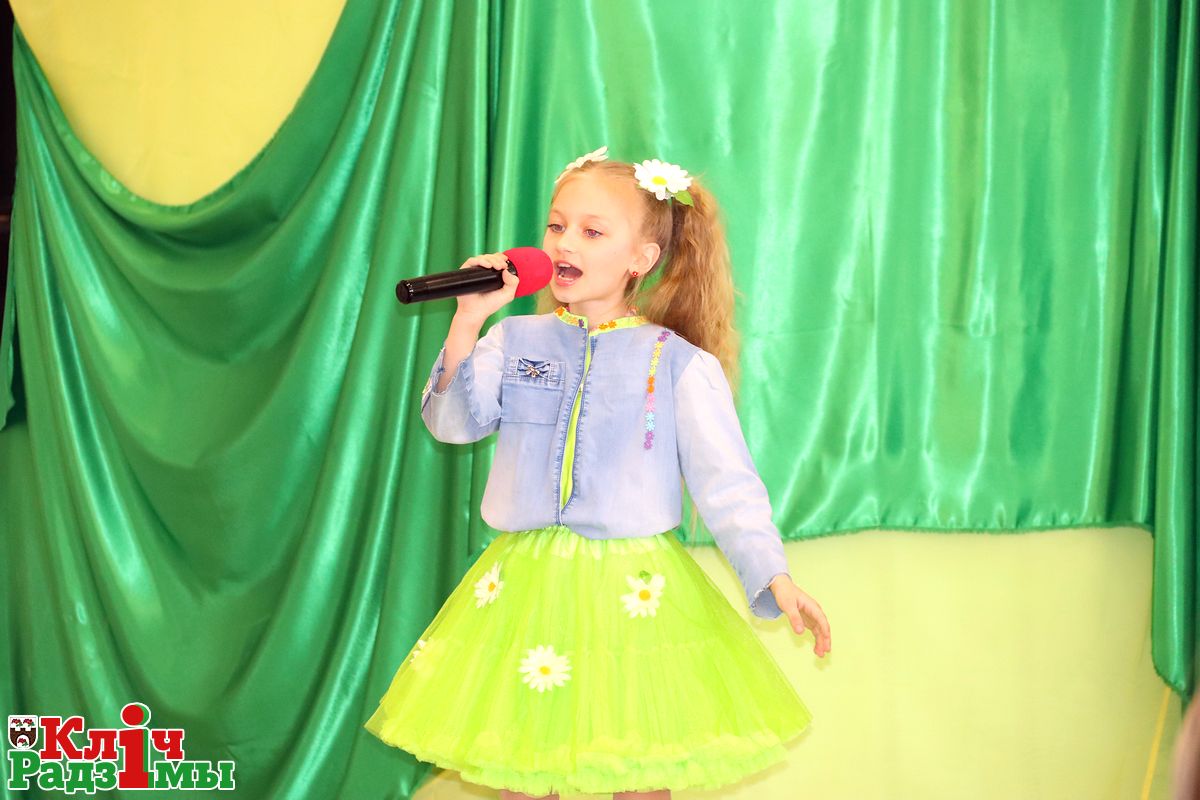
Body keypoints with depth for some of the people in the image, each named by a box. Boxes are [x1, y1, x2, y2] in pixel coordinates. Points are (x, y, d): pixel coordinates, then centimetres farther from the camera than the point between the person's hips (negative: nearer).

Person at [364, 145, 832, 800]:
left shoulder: (680, 363, -3)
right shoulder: (515, 341, 4)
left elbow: (725, 480, -5)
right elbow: (451, 423, -6)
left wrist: (776, 579, -14)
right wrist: (468, 323, -15)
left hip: (637, 592, -2)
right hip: (526, 584, 2)